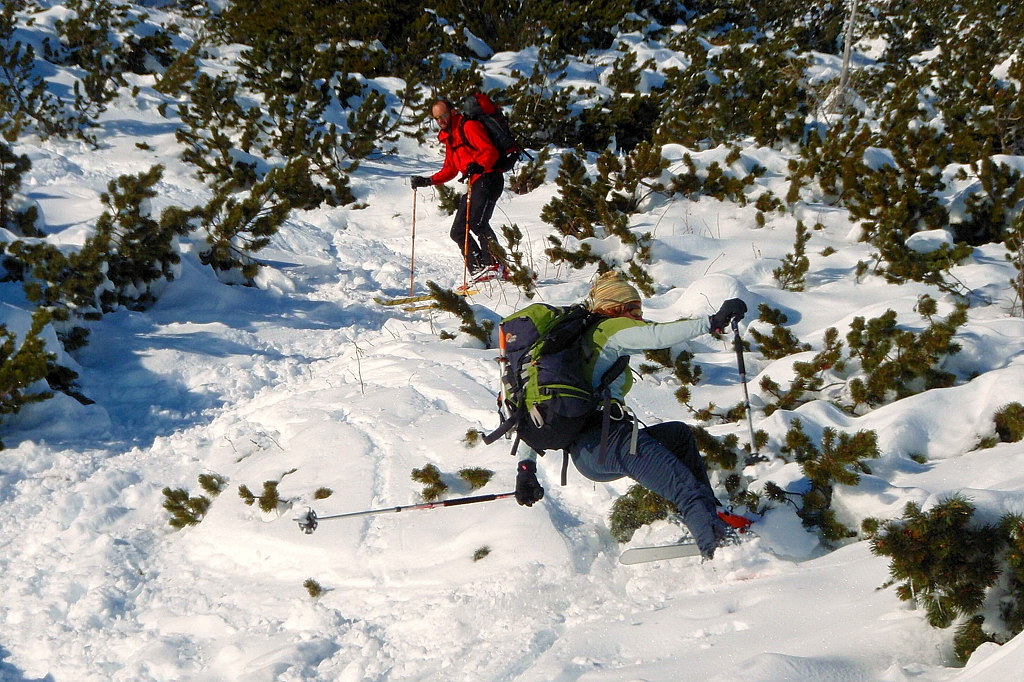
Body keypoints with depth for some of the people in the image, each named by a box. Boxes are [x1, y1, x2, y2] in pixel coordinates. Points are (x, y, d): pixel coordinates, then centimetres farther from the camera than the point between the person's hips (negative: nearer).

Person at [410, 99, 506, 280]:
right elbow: (450, 169, 32)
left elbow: (490, 151, -16)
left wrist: (478, 166, -35)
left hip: (488, 179, -10)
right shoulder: (448, 137, 24)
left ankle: (497, 266, -27)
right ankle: (479, 270, -3)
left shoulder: (469, 126, -3)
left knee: (477, 222, -27)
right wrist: (428, 181, 21)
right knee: (458, 231, 3)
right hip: (474, 184, 10)